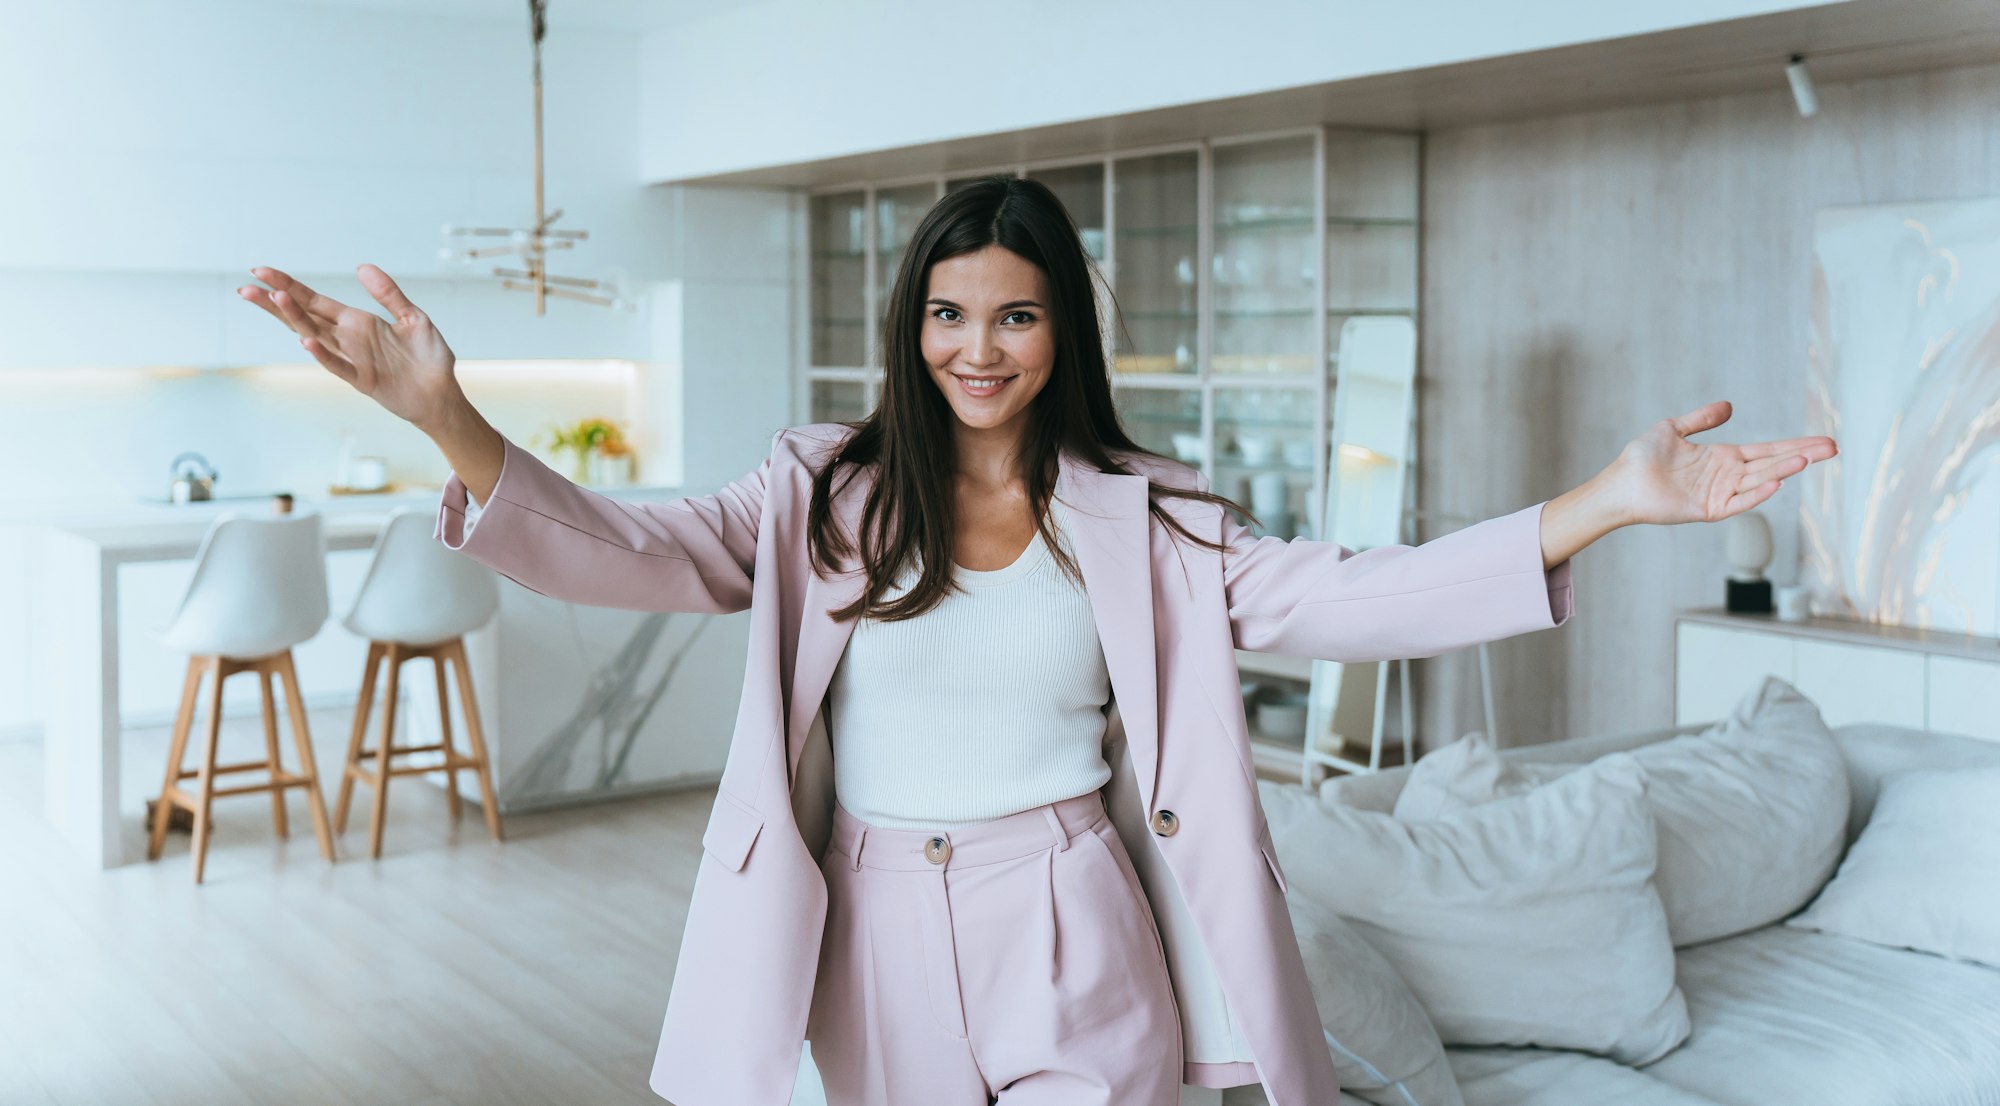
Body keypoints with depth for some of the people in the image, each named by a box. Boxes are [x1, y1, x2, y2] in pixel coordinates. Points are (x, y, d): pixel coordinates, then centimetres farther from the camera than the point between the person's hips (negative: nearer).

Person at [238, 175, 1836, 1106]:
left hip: (1074, 943, 0)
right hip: (883, 946, 1)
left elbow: (1347, 600, -9)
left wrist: (1606, 503, -19)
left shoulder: (1141, 520, 0)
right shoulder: (823, 498, -1)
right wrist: (444, 415, -29)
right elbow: (628, 551, -12)